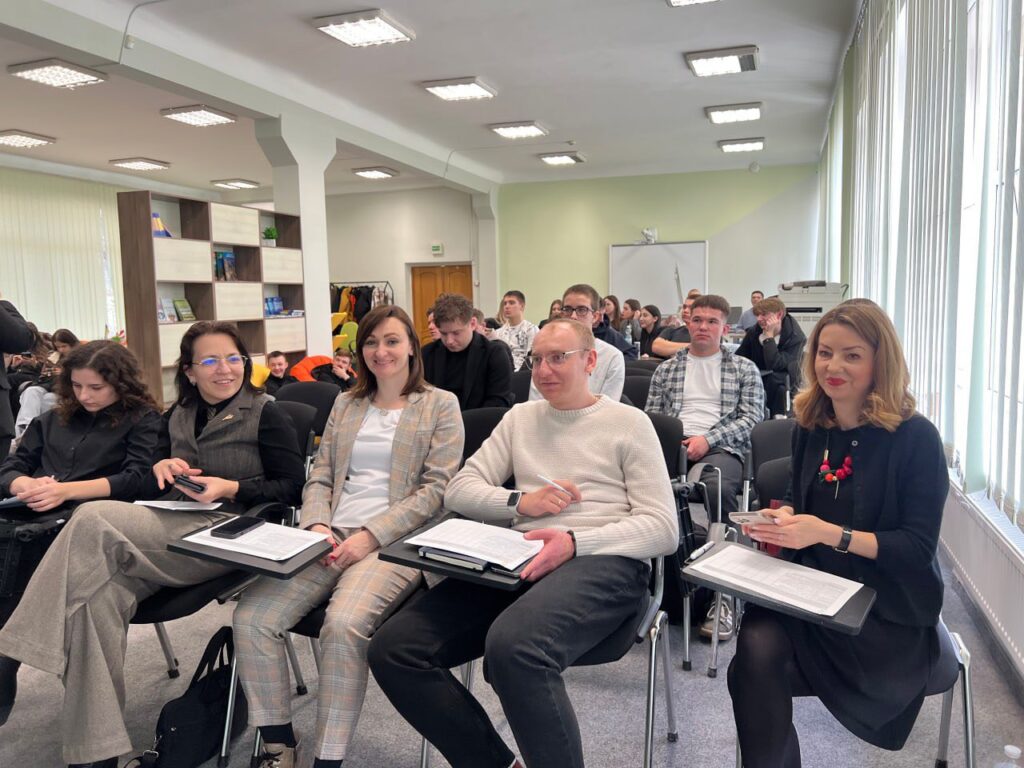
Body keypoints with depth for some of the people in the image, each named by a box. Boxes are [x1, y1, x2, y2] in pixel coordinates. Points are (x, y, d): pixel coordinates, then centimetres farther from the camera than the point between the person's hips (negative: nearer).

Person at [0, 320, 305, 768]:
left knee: (93, 519, -26)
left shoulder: (265, 414, 5)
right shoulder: (176, 418, 22)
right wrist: (161, 467, 0)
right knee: (100, 594, -28)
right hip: (171, 531, 6)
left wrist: (233, 488, -14)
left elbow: (294, 487, -1)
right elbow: (151, 491, 23)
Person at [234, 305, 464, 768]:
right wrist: (316, 526, -5)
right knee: (251, 617, -16)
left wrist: (371, 535, -14)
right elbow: (320, 477, 17)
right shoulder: (346, 404, 20)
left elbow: (436, 489, -5)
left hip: (395, 540, -5)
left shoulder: (440, 405, 5)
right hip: (332, 536, 5)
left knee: (343, 624, -32)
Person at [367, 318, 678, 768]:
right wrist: (520, 502, -6)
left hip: (603, 559, -5)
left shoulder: (629, 422, 7)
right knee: (393, 648, -14)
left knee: (512, 647, -38)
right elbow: (459, 490, 14)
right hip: (521, 557, 5)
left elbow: (663, 528, -2)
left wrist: (575, 542, -19)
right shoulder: (520, 417, 21)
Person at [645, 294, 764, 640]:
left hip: (721, 447, -1)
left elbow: (751, 418, 6)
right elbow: (651, 417, 18)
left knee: (719, 486, -39)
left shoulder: (744, 369, 17)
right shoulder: (666, 369, 24)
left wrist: (707, 439, -10)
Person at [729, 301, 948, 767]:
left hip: (886, 608, -4)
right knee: (757, 646, -28)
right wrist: (782, 518, -5)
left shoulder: (915, 437, -11)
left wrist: (828, 534, -25)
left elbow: (919, 548, -13)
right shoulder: (810, 427, 5)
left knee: (758, 661, -27)